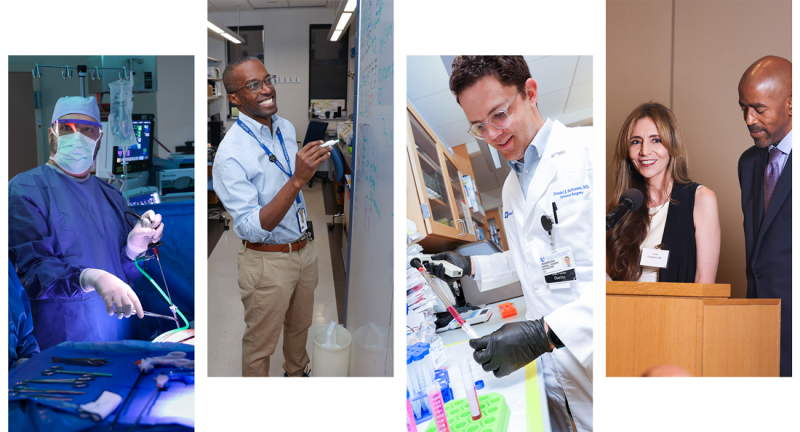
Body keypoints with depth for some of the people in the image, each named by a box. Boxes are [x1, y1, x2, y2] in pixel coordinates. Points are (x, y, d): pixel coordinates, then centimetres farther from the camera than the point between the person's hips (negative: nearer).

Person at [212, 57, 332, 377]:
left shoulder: (287, 127, 1)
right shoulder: (230, 154, -24)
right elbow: (253, 228, -30)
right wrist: (297, 180, -38)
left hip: (305, 248, 7)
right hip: (267, 261, -7)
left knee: (300, 326, 27)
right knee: (260, 344, 11)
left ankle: (296, 372, 53)